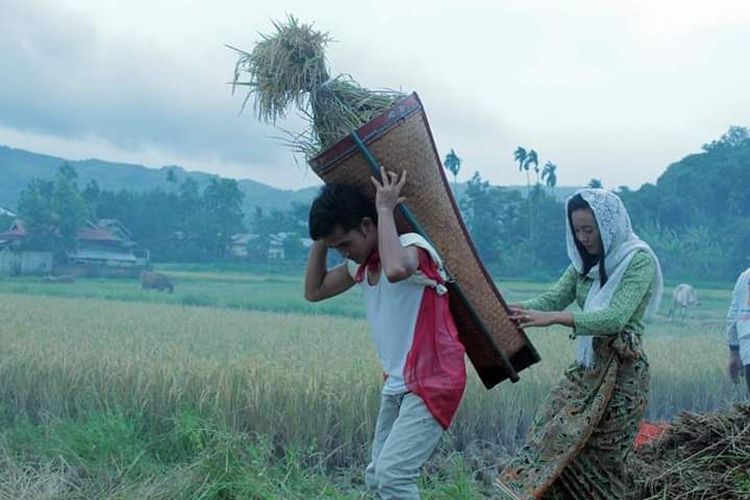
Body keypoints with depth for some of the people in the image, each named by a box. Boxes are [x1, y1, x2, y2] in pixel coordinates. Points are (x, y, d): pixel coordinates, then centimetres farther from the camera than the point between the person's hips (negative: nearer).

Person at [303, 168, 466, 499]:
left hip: (432, 384, -9)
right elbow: (313, 291, 15)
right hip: (397, 386, 9)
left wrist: (385, 210, -28)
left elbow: (396, 270, -41)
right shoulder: (361, 265, 8)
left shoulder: (412, 246, -17)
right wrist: (322, 240, 5)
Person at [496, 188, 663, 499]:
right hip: (587, 365, 7)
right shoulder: (586, 261, 12)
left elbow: (614, 318, -23)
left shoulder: (639, 260, -10)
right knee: (549, 434, -3)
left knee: (596, 458, -4)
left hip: (622, 371, -7)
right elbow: (555, 297, 1)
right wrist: (518, 311, -19)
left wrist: (552, 318, -32)